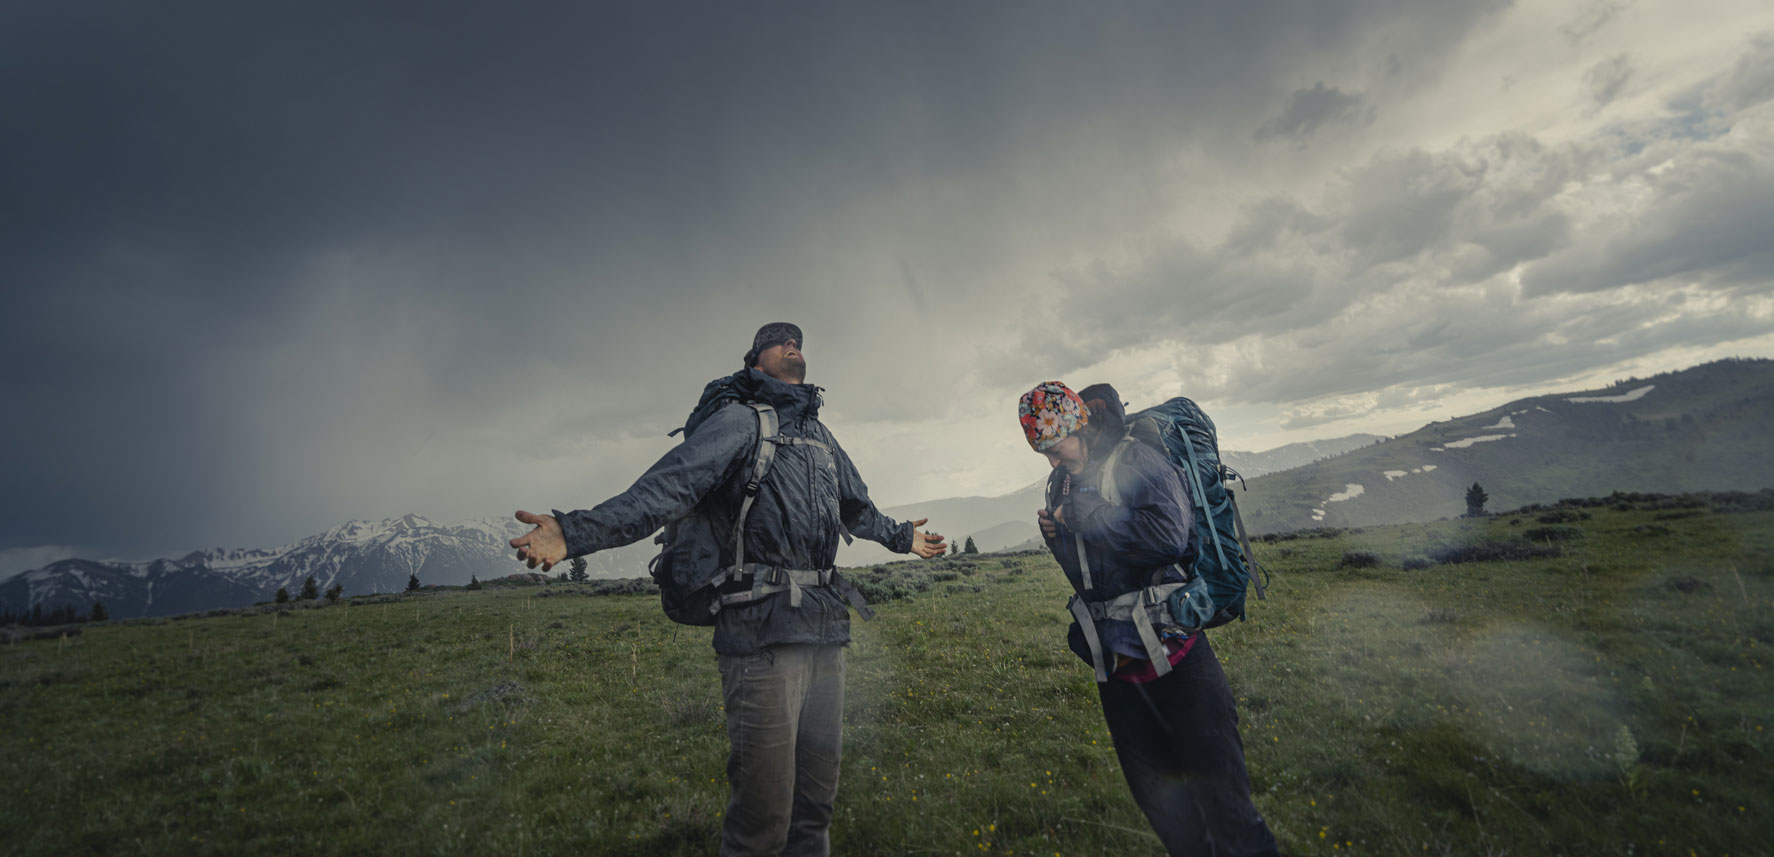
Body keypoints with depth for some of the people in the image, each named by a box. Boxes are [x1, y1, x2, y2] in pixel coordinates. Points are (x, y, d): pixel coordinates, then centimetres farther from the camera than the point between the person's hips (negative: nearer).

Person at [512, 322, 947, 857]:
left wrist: (902, 537, 51)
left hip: (825, 631, 7)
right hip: (765, 629, -7)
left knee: (817, 792, 15)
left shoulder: (821, 436, 21)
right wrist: (576, 532, -26)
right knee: (764, 806, -3)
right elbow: (668, 486, -13)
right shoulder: (741, 421, 0)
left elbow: (857, 509, 37)